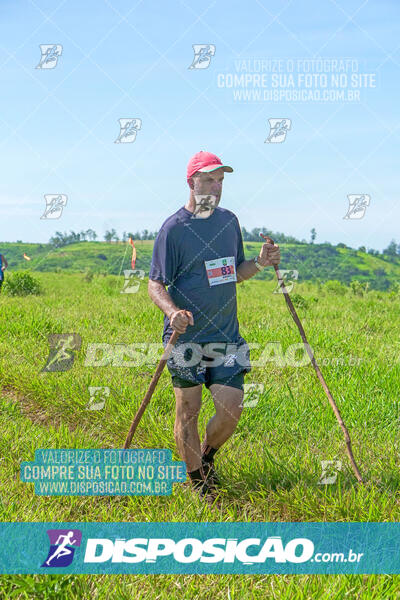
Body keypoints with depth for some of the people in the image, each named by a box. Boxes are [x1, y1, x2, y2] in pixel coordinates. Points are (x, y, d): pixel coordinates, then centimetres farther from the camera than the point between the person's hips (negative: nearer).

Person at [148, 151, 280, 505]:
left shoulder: (229, 221, 10)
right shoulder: (174, 228, -7)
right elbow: (155, 284, -8)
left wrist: (259, 264, 1)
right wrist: (173, 311, -27)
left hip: (226, 335, 4)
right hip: (186, 335, -4)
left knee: (232, 408, -1)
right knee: (188, 410, 4)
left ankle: (207, 457, 28)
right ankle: (198, 483, 22)